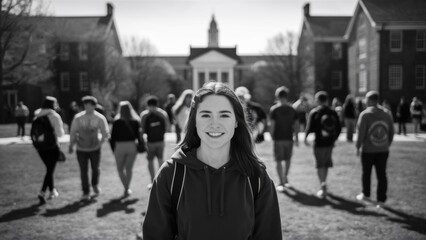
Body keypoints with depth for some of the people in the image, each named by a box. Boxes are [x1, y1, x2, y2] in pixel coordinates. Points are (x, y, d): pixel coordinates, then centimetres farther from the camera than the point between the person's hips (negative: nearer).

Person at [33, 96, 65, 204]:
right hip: (52, 146, -5)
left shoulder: (37, 116, 4)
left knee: (49, 168, 20)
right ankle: (42, 192, -13)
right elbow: (60, 133, -12)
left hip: (40, 147, 5)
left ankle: (53, 191, 28)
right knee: (50, 170, 1)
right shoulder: (54, 116, -12)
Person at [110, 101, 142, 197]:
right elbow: (138, 135, 0)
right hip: (132, 146, 2)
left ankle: (126, 188, 2)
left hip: (119, 146, -2)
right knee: (129, 168, 15)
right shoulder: (135, 121, -2)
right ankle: (127, 189, 14)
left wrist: (113, 149, 5)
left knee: (120, 169, 14)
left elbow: (113, 136, -5)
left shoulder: (117, 121, -7)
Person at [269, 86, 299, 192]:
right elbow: (296, 125, 3)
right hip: (289, 138, 3)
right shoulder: (292, 109, 3)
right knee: (288, 159, 20)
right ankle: (285, 178, 32)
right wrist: (296, 138, 10)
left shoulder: (274, 109, -7)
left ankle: (281, 183, 1)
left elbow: (272, 125, -10)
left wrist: (272, 136, 3)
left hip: (278, 138, -3)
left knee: (278, 160, 3)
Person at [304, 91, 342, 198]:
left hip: (319, 143, -4)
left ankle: (323, 186, -4)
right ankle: (323, 184, 32)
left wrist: (305, 137, 4)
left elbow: (310, 128, -11)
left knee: (320, 165, 3)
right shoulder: (333, 113, 4)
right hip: (330, 142, 4)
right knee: (326, 164, 18)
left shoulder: (314, 112, -9)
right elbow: (339, 128, 6)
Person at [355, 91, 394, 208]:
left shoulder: (365, 114, -12)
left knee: (366, 173, 14)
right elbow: (391, 132, 7)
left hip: (368, 150, -3)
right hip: (383, 150, 4)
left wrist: (358, 147, -2)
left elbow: (361, 133, -13)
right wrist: (387, 144, 18)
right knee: (381, 174, 7)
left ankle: (366, 194, 30)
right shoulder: (387, 114, 3)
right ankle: (381, 200, 8)